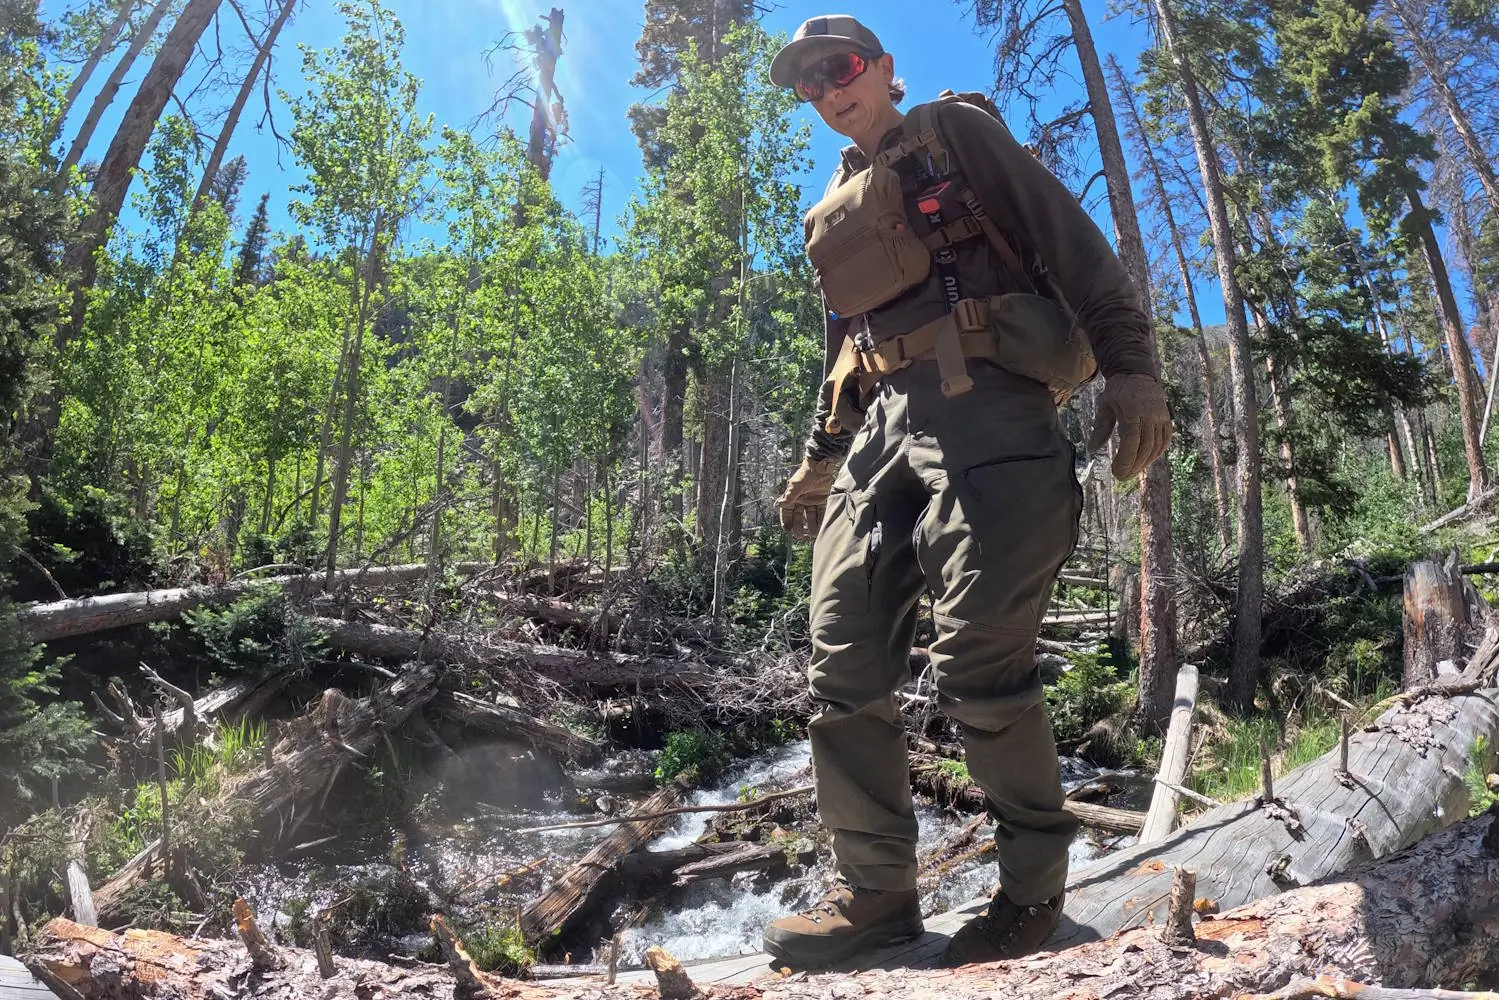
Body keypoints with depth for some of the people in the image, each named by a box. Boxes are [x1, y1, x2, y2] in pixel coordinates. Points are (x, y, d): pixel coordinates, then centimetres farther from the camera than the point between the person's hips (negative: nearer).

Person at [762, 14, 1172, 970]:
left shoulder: (956, 132, 13)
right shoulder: (834, 214, 31)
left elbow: (1076, 245, 1)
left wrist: (1131, 366, -12)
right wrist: (818, 460, 28)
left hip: (984, 401, -6)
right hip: (881, 424, 6)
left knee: (980, 656, -14)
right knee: (846, 664, -5)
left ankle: (1033, 889, 5)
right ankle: (876, 889, 6)